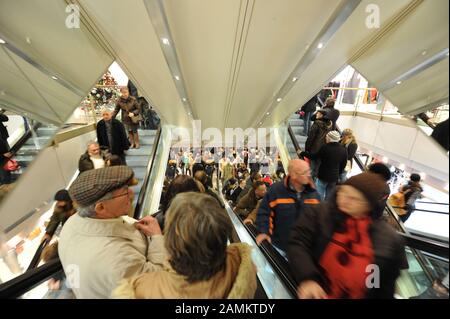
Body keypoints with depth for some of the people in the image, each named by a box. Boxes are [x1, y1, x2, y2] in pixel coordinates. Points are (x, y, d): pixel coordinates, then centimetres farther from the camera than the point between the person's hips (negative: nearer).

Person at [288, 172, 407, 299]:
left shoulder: (391, 238, -8)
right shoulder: (318, 213, -15)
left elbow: (388, 285, 3)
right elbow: (298, 244, -21)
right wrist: (307, 278, -32)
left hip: (359, 296, 2)